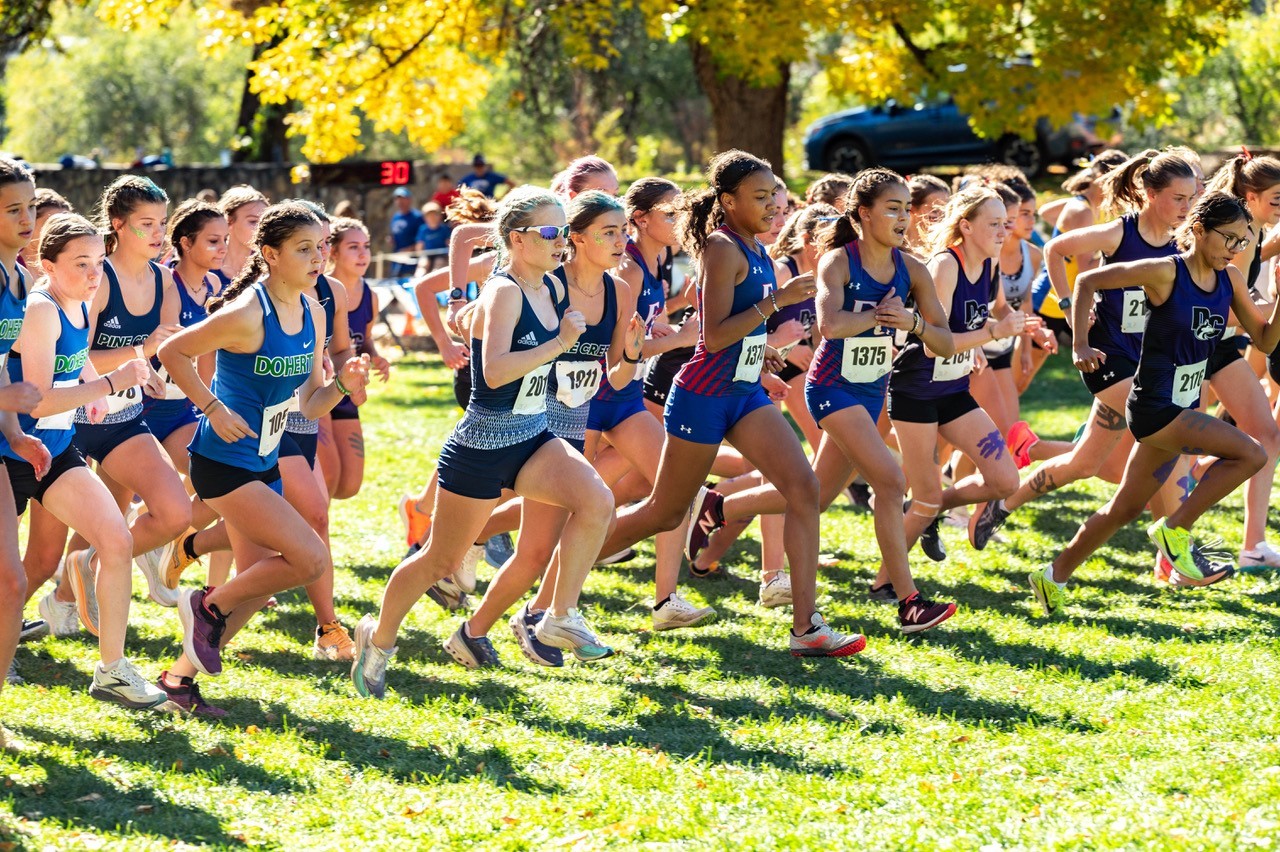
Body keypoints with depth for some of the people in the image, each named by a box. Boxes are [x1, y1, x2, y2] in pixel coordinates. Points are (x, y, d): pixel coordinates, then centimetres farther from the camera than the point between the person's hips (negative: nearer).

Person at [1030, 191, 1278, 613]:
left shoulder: (1230, 279, 4)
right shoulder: (1165, 272, -15)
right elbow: (1087, 281, -8)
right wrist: (1080, 345, -14)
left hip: (1182, 409, 7)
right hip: (1153, 407, -7)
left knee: (1126, 508, 15)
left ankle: (1055, 576, 28)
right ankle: (1176, 530, -8)